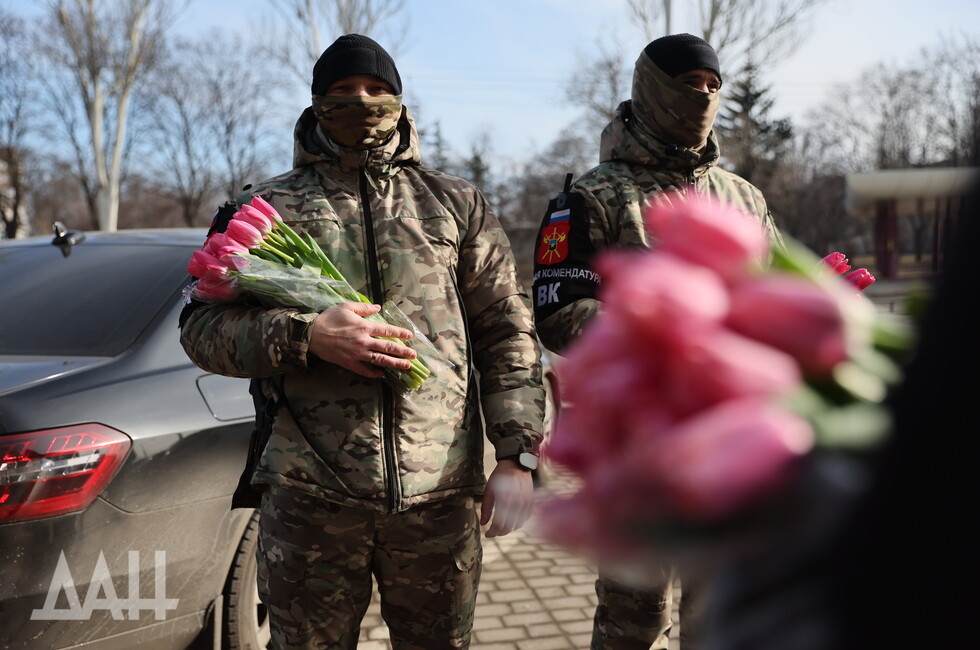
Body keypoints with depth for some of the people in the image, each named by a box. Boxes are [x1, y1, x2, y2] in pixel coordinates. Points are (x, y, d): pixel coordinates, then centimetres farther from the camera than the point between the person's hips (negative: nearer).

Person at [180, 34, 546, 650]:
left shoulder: (458, 204, 12)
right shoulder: (267, 205, 10)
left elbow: (509, 334, 9)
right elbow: (202, 328, 5)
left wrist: (517, 456, -1)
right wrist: (306, 336, -13)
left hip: (442, 498, 1)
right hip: (309, 500, 0)